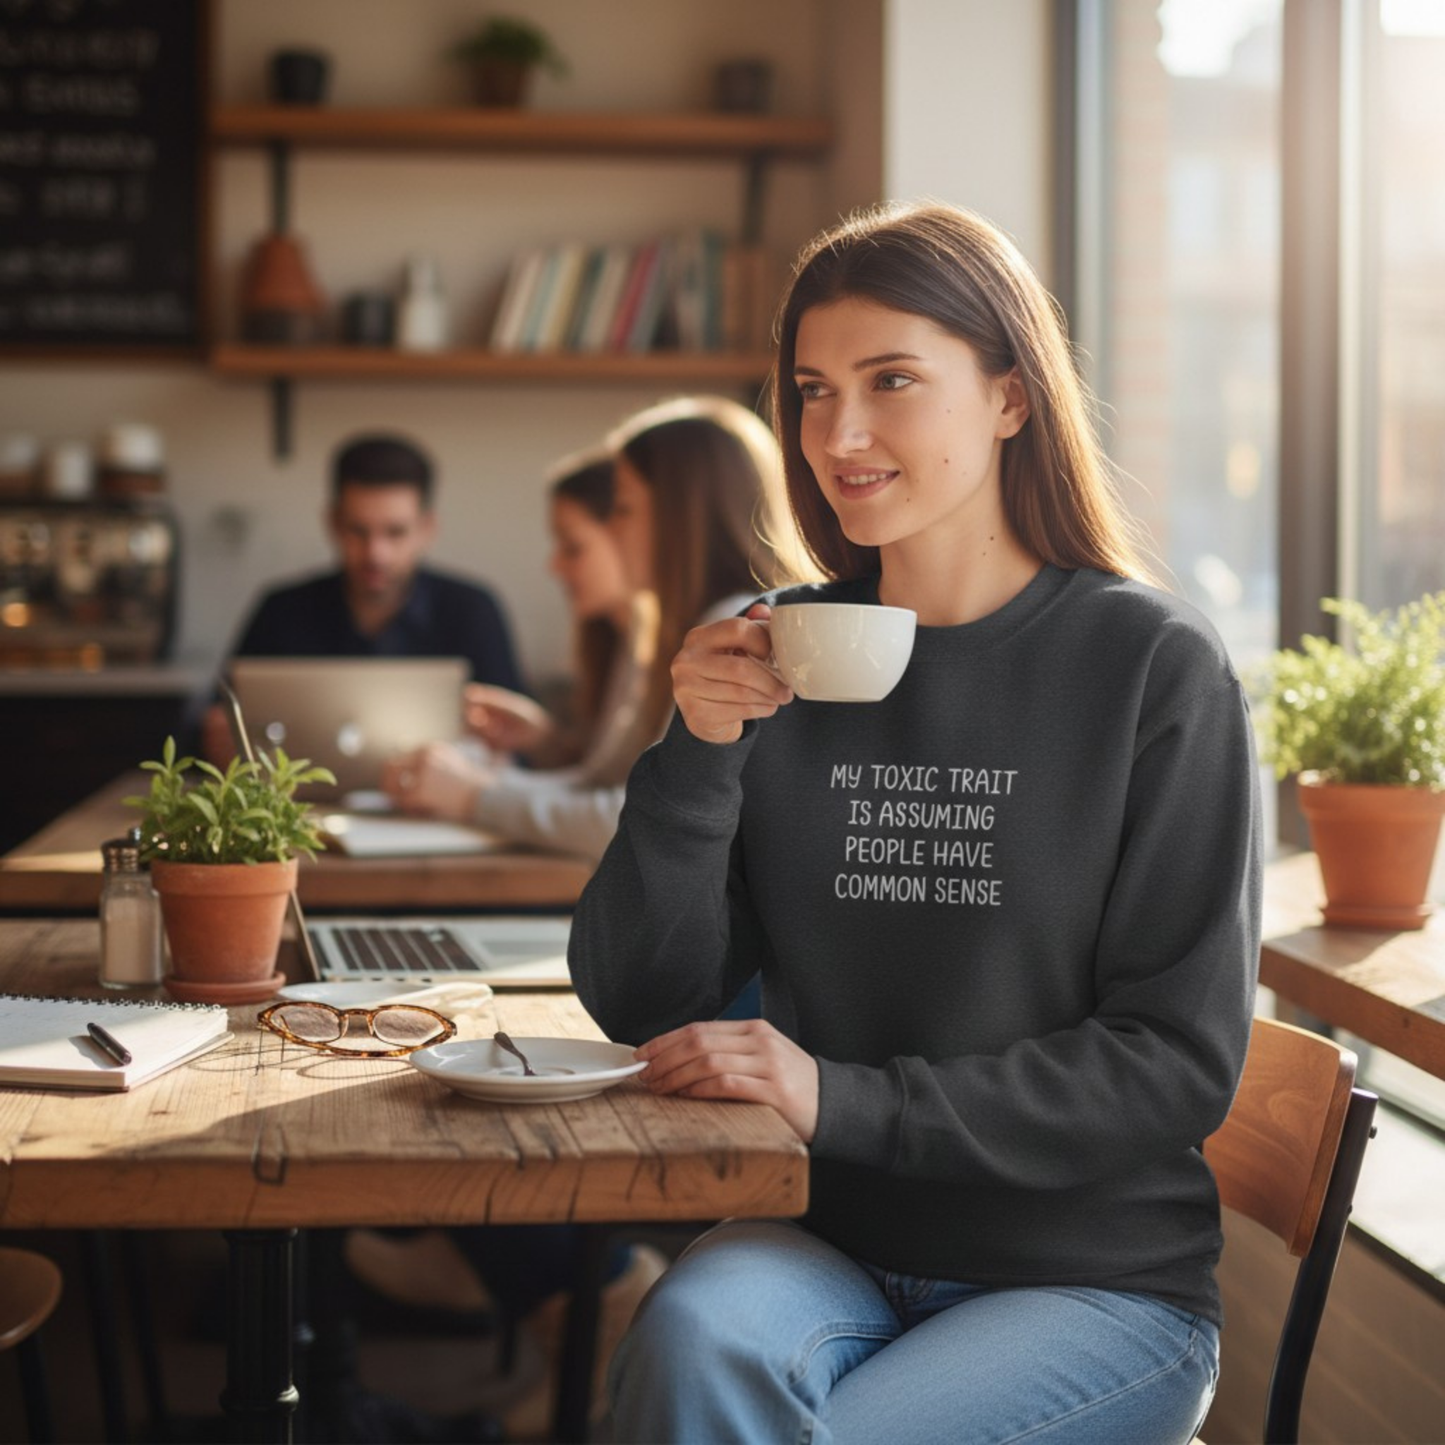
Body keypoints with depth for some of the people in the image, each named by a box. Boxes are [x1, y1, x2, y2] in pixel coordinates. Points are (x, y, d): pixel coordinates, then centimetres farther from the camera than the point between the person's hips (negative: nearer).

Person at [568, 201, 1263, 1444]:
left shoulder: (1154, 666, -7)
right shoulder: (779, 657, 4)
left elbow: (1181, 1062, -9)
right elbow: (639, 1006, 4)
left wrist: (845, 1101, -16)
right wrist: (698, 757, -12)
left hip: (1096, 1282, -2)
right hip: (827, 1246, 2)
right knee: (692, 1342, -30)